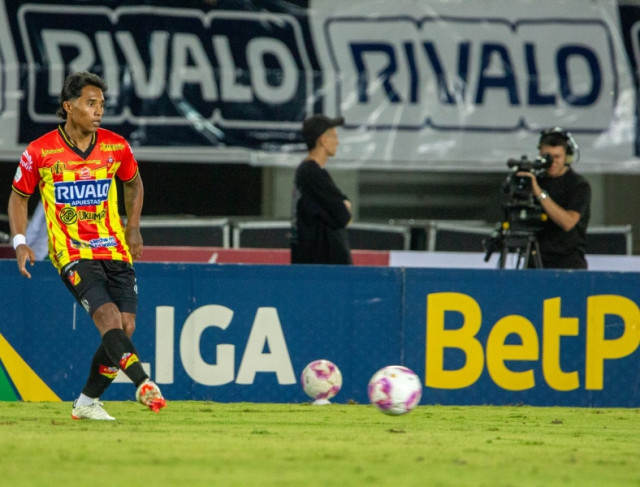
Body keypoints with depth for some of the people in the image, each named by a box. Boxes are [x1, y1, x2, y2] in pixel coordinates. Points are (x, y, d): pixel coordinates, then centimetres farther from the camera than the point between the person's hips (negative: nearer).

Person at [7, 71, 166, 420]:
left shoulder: (116, 146, 1)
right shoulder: (40, 152, -6)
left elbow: (133, 183, 22)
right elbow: (19, 196, 8)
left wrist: (133, 228, 12)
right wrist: (20, 242, -4)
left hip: (116, 252, 4)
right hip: (72, 254, -4)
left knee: (125, 328, -5)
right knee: (109, 317, -24)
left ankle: (86, 403, 11)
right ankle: (143, 384, -31)